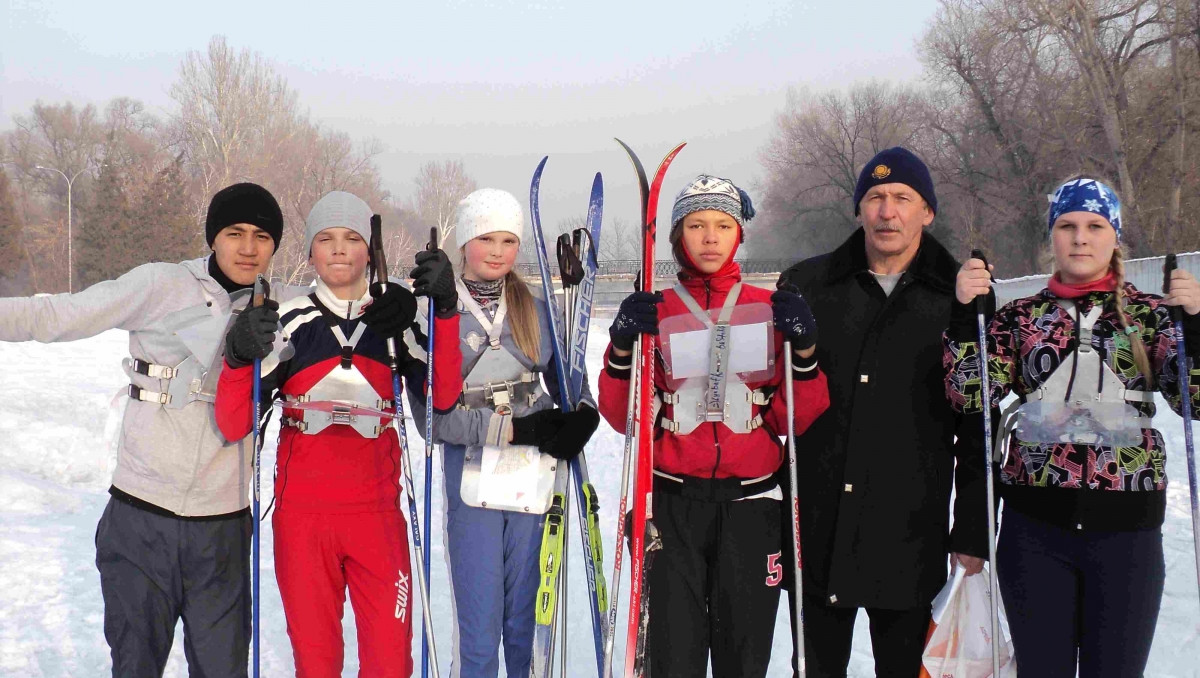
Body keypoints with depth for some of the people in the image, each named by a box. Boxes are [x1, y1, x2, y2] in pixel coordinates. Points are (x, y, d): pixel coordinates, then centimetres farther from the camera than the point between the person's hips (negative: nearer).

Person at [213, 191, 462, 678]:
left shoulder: (398, 319, 5)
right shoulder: (287, 323, 1)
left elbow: (442, 398, -10)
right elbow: (234, 425, -4)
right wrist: (240, 357, -20)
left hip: (377, 514, 0)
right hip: (302, 515, 0)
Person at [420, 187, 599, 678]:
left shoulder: (538, 311, 9)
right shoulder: (438, 312, 0)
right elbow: (434, 414, -8)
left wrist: (580, 416, -10)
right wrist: (515, 428, -16)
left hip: (536, 480, 3)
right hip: (472, 480, -2)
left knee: (526, 624, 8)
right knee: (479, 630, -3)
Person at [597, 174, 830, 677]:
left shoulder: (771, 310, 5)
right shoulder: (656, 313, 4)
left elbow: (795, 420, 2)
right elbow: (624, 418, 1)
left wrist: (804, 349, -12)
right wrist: (622, 349, -14)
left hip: (750, 501, 1)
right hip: (675, 502, -1)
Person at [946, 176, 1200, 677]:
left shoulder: (1150, 315, 5)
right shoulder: (1020, 317, 7)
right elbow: (968, 396, -4)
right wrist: (964, 312, -15)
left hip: (1126, 529, 0)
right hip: (1035, 529, 1)